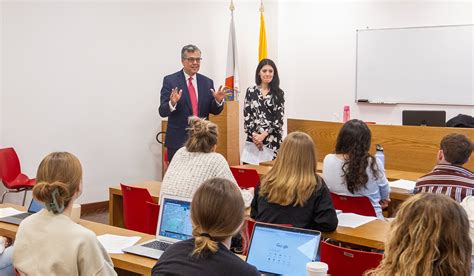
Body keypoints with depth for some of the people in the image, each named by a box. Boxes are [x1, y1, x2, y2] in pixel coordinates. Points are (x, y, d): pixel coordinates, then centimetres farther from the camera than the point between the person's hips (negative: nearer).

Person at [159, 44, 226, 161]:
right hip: (178, 140, -3)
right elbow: (162, 111, -8)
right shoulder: (170, 80, -3)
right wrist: (172, 103, -29)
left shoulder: (207, 82, 8)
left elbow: (214, 111, 9)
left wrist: (218, 100, -12)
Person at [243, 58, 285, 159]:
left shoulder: (278, 93, 5)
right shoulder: (251, 91, 6)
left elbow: (279, 119, -2)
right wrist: (254, 135, -10)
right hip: (253, 139, 1)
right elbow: (246, 116, 3)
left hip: (273, 140, 0)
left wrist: (263, 135, -12)